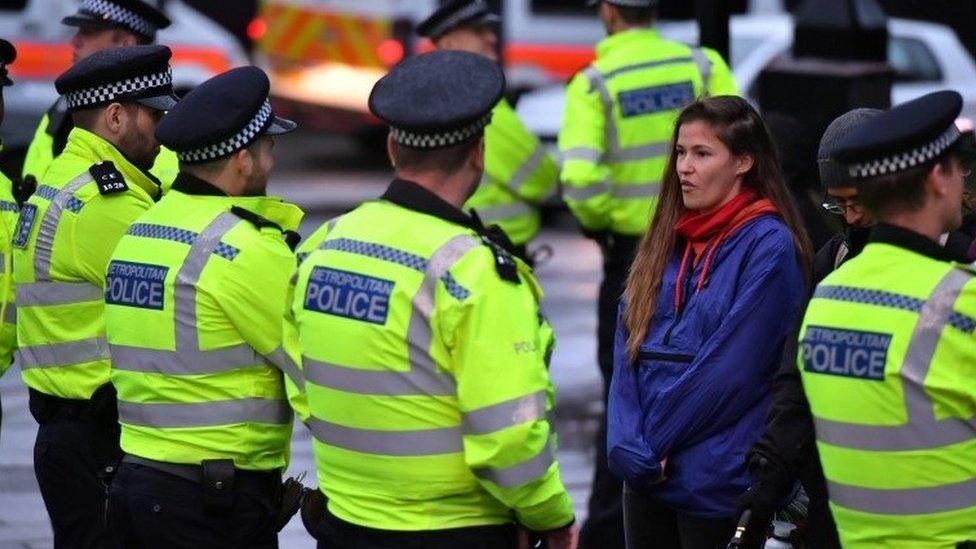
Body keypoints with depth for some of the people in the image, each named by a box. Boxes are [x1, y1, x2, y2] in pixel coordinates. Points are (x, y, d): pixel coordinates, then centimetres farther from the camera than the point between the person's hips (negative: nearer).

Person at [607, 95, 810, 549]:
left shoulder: (769, 247, -9)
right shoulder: (666, 241, 12)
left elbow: (729, 370, -14)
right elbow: (627, 349, 8)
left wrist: (652, 442, -9)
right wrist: (628, 443, -6)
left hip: (719, 482, -6)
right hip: (646, 477, 7)